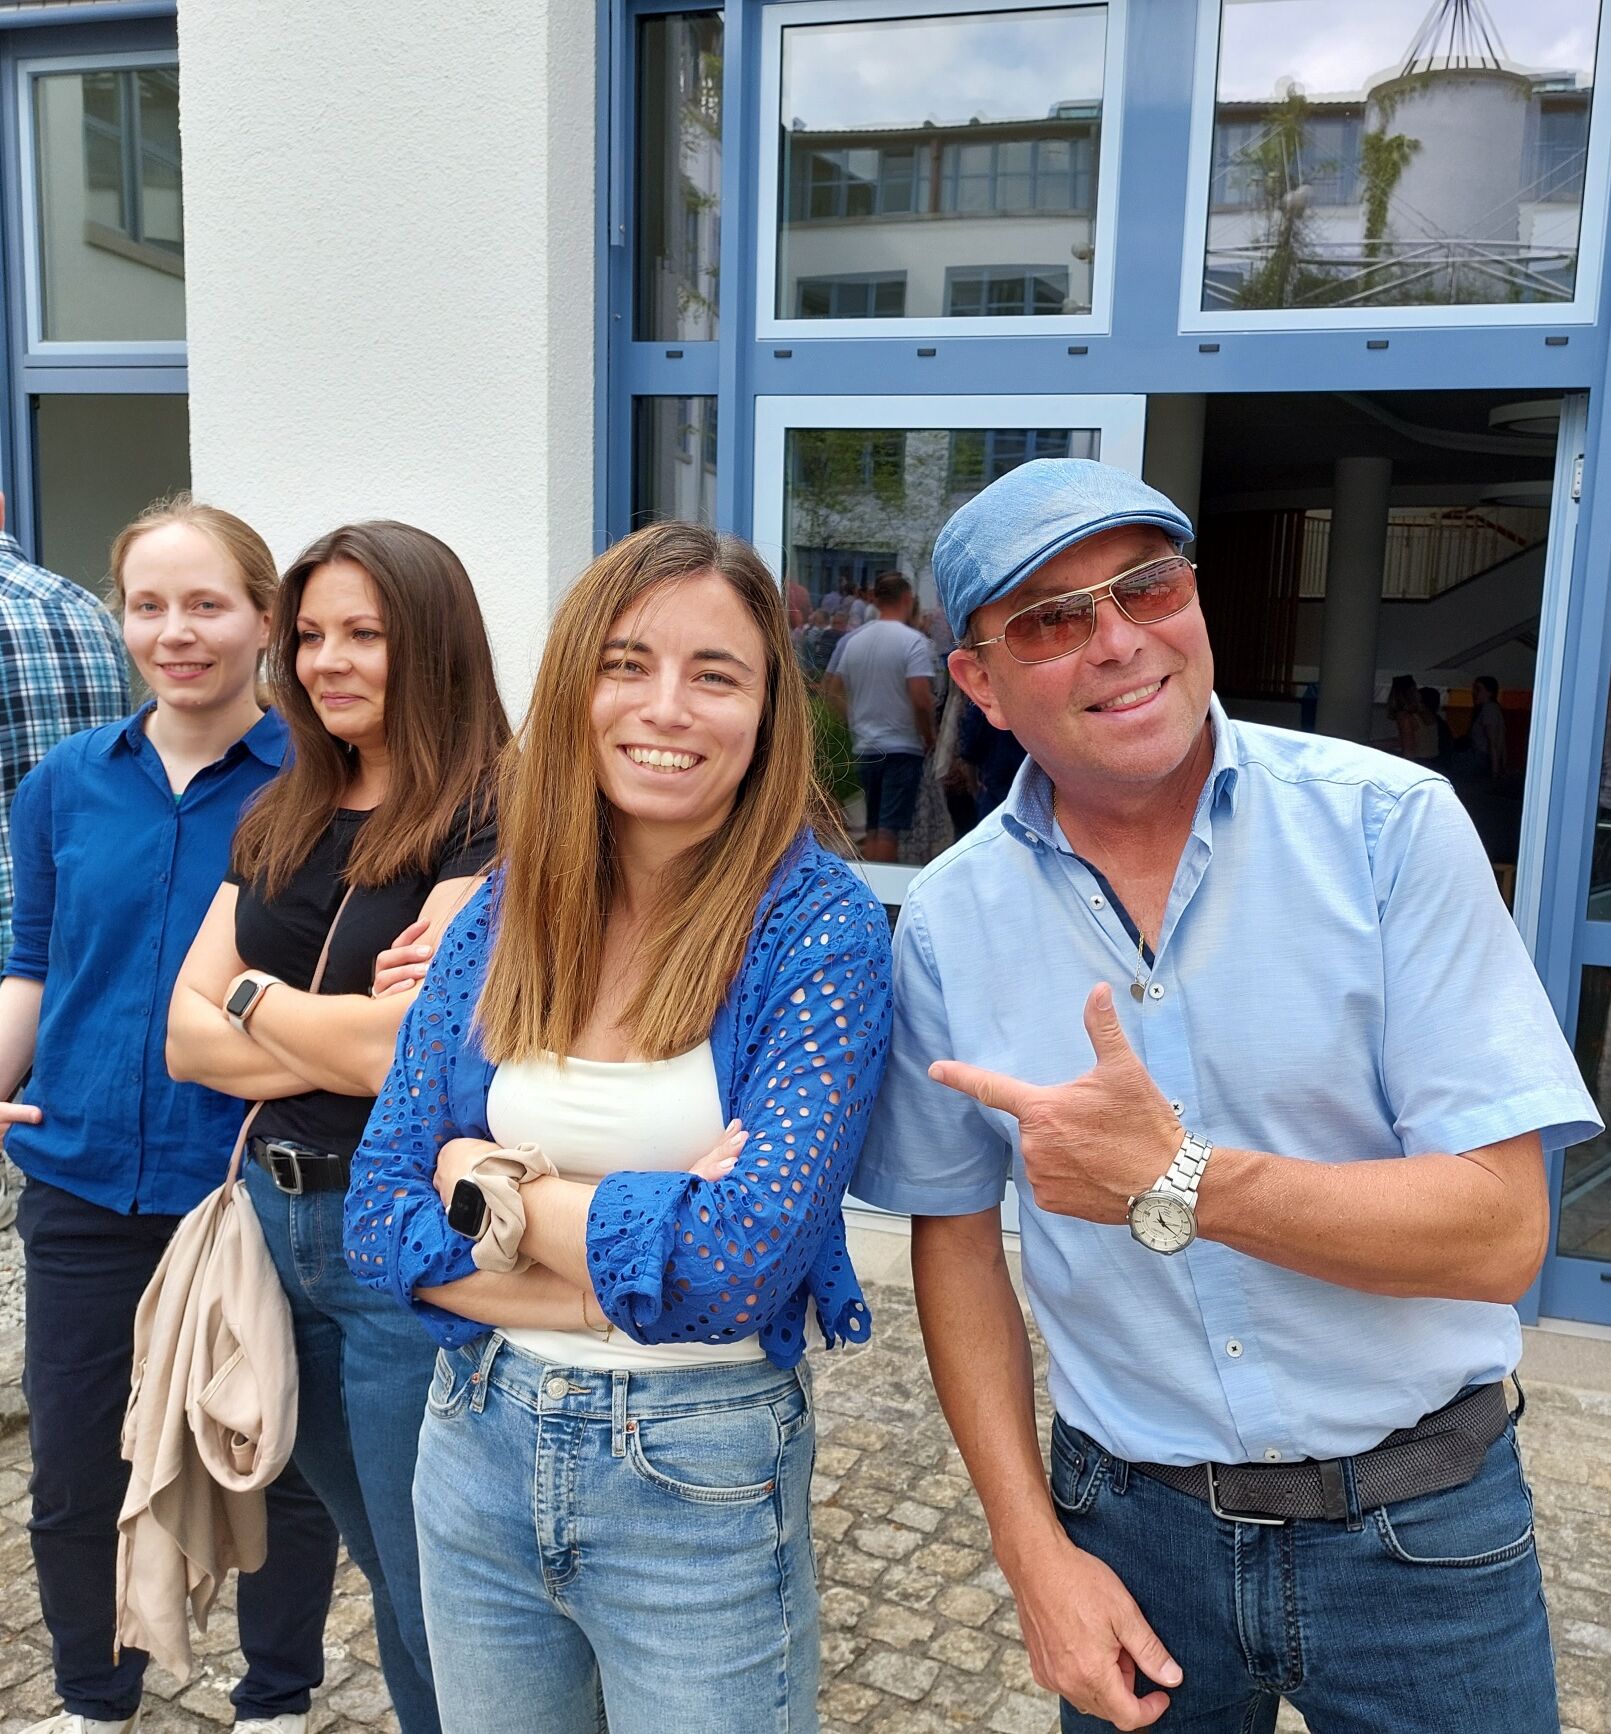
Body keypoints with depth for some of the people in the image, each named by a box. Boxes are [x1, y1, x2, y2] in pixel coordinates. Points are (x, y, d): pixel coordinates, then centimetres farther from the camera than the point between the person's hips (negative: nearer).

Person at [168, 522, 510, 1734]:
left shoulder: (489, 817, -14)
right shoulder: (279, 819, 8)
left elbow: (408, 1052, -21)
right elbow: (188, 1039, 3)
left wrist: (254, 995, -4)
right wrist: (341, 1038, -14)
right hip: (277, 1216, 7)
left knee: (438, 1599, 9)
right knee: (383, 1561, 23)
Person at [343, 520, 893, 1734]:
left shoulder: (820, 928, -16)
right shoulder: (502, 914, -3)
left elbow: (743, 1258, -23)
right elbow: (377, 1220, -4)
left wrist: (489, 1185, -12)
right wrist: (633, 1274, -16)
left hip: (702, 1484, -4)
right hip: (476, 1449, 4)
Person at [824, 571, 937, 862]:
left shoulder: (853, 640, 5)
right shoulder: (913, 641, -12)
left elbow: (833, 692, 9)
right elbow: (921, 699, -20)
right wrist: (929, 738, -5)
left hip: (865, 748, 6)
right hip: (902, 748, -5)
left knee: (873, 827, 16)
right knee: (890, 828, -3)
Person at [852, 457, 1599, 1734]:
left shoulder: (1390, 826, -15)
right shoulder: (949, 922, -8)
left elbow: (1501, 1231, -17)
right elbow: (955, 1240, 1)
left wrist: (1172, 1182, -27)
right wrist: (1037, 1555, -3)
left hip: (1418, 1525, -1)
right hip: (1134, 1526, 2)